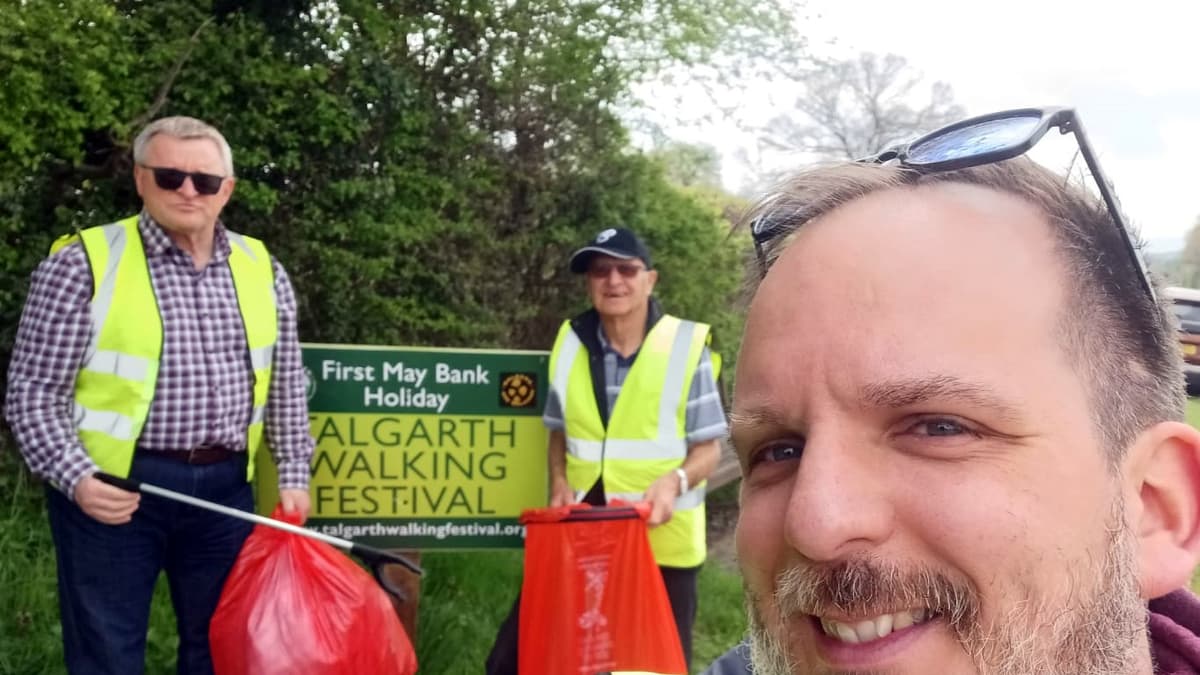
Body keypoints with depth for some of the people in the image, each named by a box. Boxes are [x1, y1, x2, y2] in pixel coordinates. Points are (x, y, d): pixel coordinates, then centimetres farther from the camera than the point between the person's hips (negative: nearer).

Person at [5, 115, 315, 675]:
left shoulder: (261, 269, 6)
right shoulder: (84, 263, -8)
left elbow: (285, 386, 13)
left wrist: (293, 476, 8)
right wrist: (75, 478, -19)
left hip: (223, 488, 4)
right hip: (113, 487, -4)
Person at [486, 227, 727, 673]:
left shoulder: (686, 347, -8)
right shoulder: (571, 344, 3)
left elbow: (708, 448, -4)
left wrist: (675, 481, -24)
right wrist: (560, 483, -4)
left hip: (662, 538, -3)